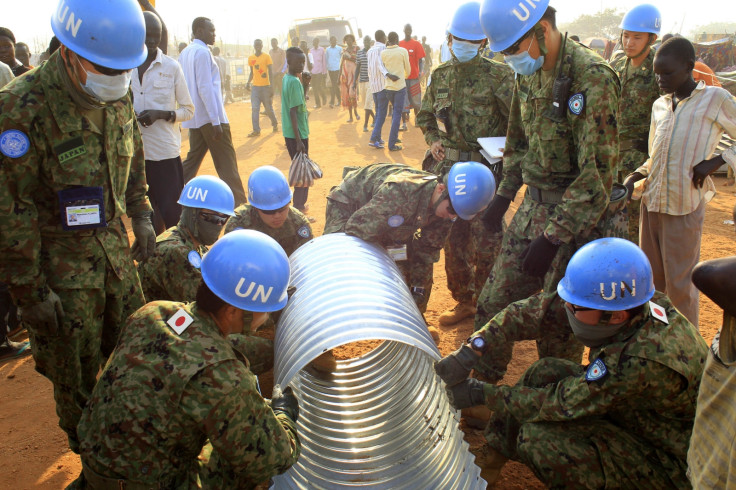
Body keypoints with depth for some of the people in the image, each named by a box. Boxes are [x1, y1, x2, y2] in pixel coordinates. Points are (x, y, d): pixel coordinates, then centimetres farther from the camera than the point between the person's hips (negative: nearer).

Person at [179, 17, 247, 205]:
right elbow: (205, 87, -19)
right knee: (226, 163, -3)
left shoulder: (185, 53, 15)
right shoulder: (202, 52, -12)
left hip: (195, 117, 9)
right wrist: (216, 121, -20)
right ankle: (238, 204, 2)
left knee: (193, 159, 14)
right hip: (210, 116, -9)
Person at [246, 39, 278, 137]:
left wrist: (271, 85, -14)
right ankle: (256, 130, -3)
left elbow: (270, 71, -5)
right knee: (254, 109, -5)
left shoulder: (266, 56, -2)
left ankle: (275, 124, 30)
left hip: (266, 86, -3)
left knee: (268, 108, 5)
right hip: (255, 86, 3)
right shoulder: (251, 58, 9)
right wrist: (248, 83, 3)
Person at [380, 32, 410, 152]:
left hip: (387, 86, 4)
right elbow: (408, 69, 4)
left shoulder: (383, 53, 1)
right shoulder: (403, 51, -6)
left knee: (395, 111, 22)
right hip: (400, 86, -4)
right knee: (397, 114, -2)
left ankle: (394, 137, 25)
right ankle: (392, 144, -5)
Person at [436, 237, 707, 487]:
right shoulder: (627, 302, -18)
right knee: (543, 372, -4)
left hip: (664, 462, -8)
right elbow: (535, 310, -13)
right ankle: (492, 461, 8)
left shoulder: (644, 360, -39)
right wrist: (469, 351, -19)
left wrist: (482, 394, -19)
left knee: (536, 437, -23)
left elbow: (560, 404, -28)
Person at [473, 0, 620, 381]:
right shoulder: (528, 74, 5)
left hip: (575, 216, -7)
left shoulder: (592, 77, -20)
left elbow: (598, 172, -23)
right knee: (496, 299, 11)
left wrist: (552, 237, -24)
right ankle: (481, 378, 32)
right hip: (533, 206, 7)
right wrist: (504, 195, 14)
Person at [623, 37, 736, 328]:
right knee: (651, 278, 14)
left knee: (680, 283, 1)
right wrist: (634, 177, 4)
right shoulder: (660, 105, 13)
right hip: (651, 202, 6)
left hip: (685, 206, -6)